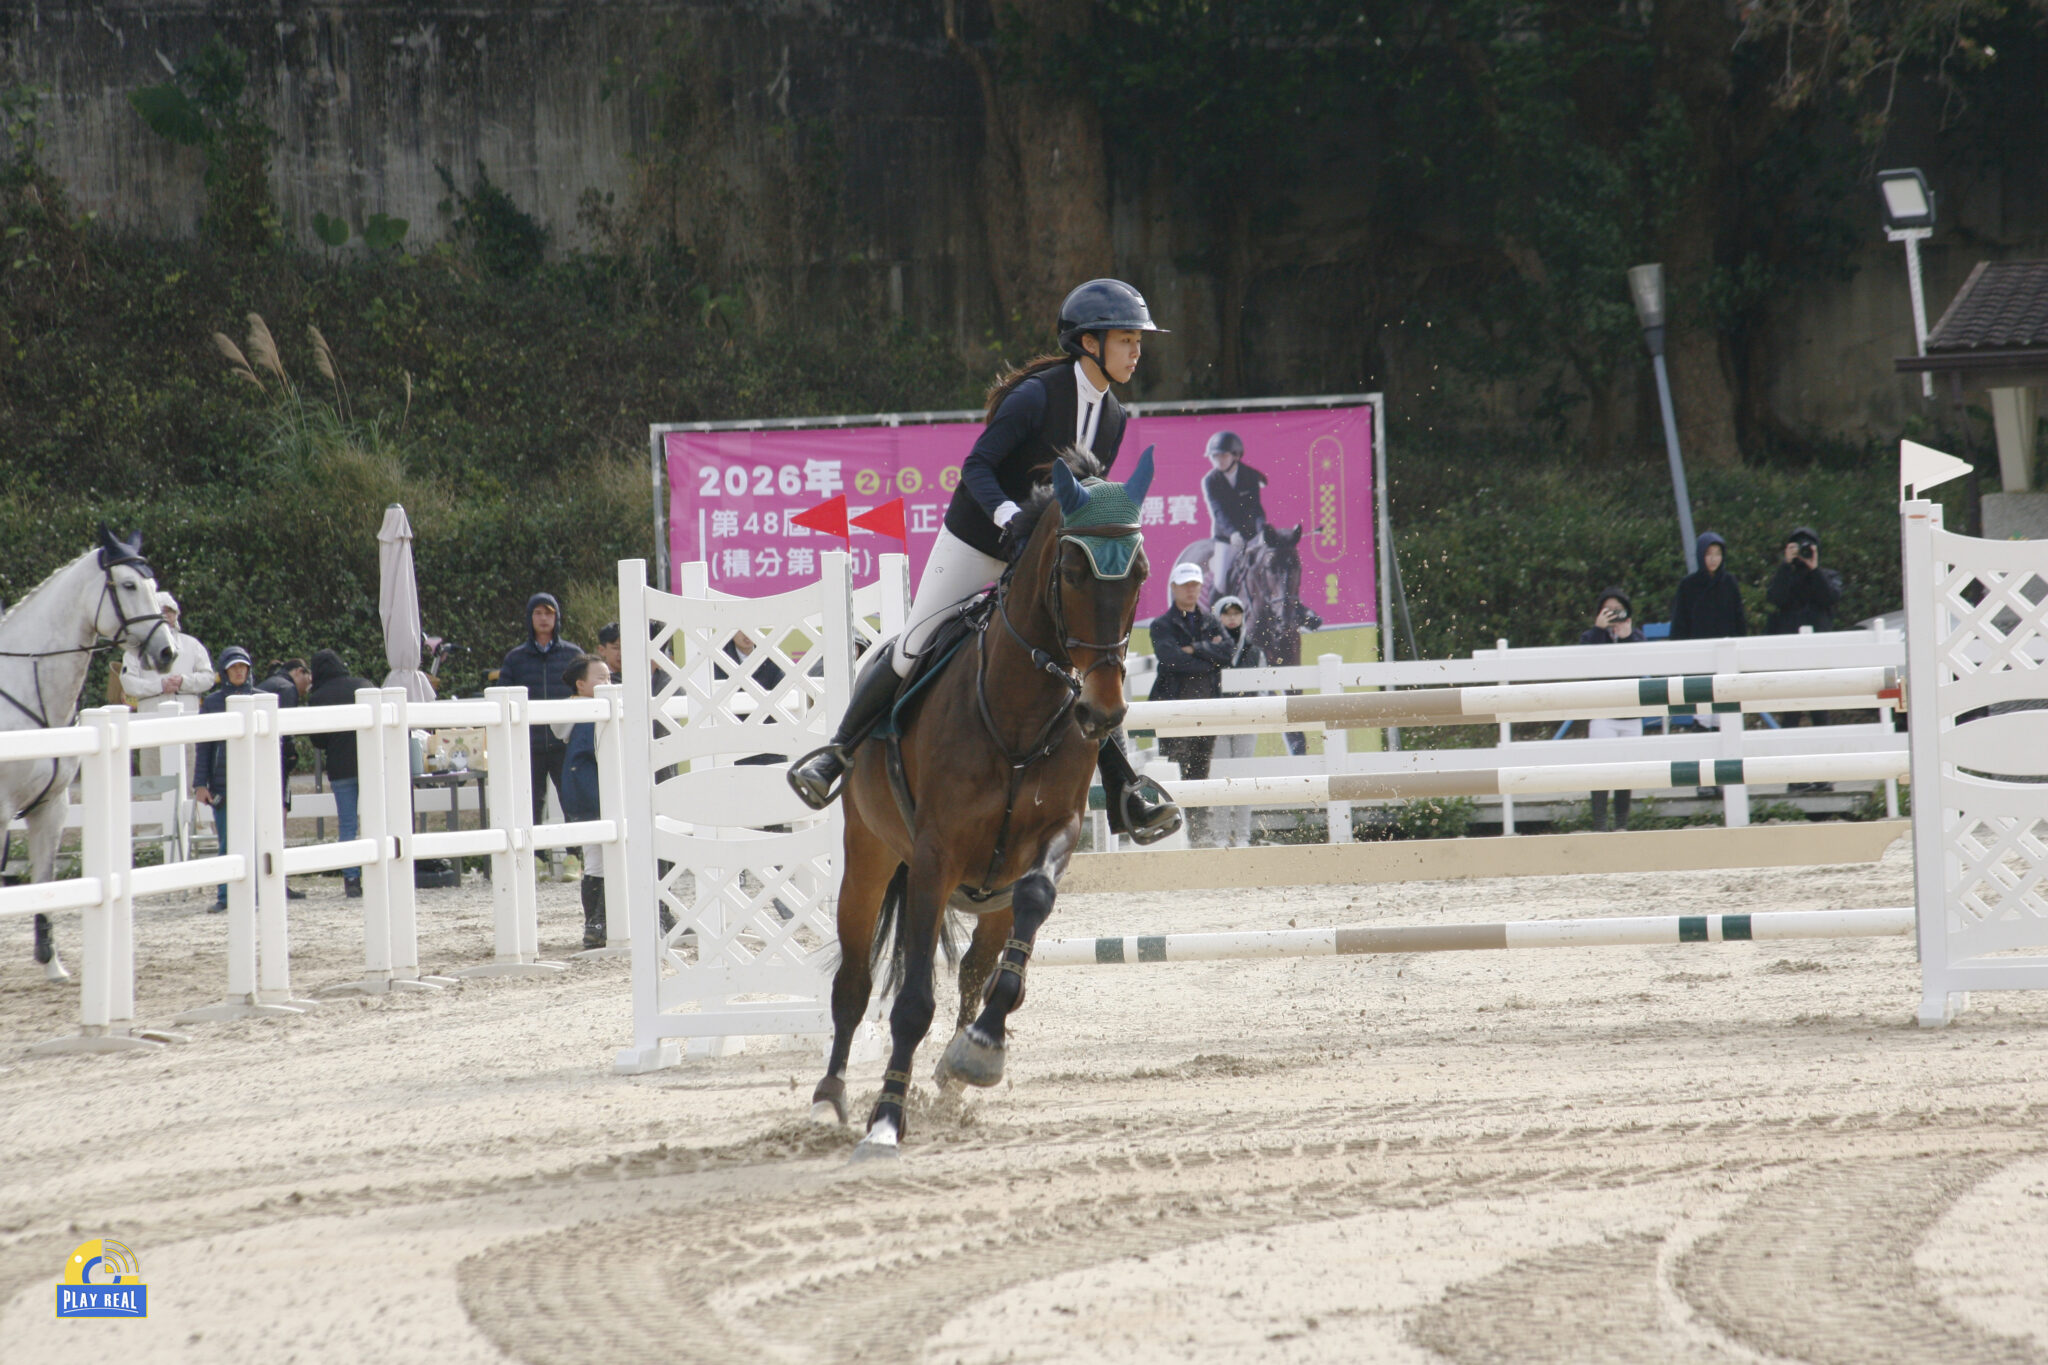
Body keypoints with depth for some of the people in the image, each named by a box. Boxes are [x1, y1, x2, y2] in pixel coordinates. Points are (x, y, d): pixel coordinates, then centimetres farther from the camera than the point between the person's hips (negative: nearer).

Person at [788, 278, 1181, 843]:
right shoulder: (1035, 396, -19)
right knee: (912, 653, 0)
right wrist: (1006, 513, -37)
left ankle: (1126, 797, -9)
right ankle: (839, 750, 20)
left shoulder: (1112, 418, 2)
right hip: (975, 547, -5)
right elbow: (977, 467, -20)